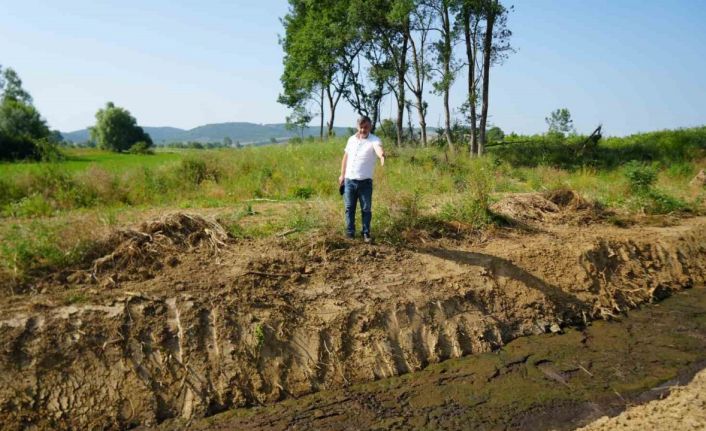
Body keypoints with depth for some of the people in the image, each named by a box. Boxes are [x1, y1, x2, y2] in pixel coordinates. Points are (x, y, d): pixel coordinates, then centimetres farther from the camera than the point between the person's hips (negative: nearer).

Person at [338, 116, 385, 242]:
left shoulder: (374, 140, -10)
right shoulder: (351, 139, 7)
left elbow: (379, 148, -33)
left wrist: (382, 155, -57)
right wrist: (342, 175, 15)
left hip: (365, 182, -4)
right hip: (349, 180, 4)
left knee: (366, 209, 4)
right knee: (349, 208, 9)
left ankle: (366, 233, 14)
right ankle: (350, 233, 19)